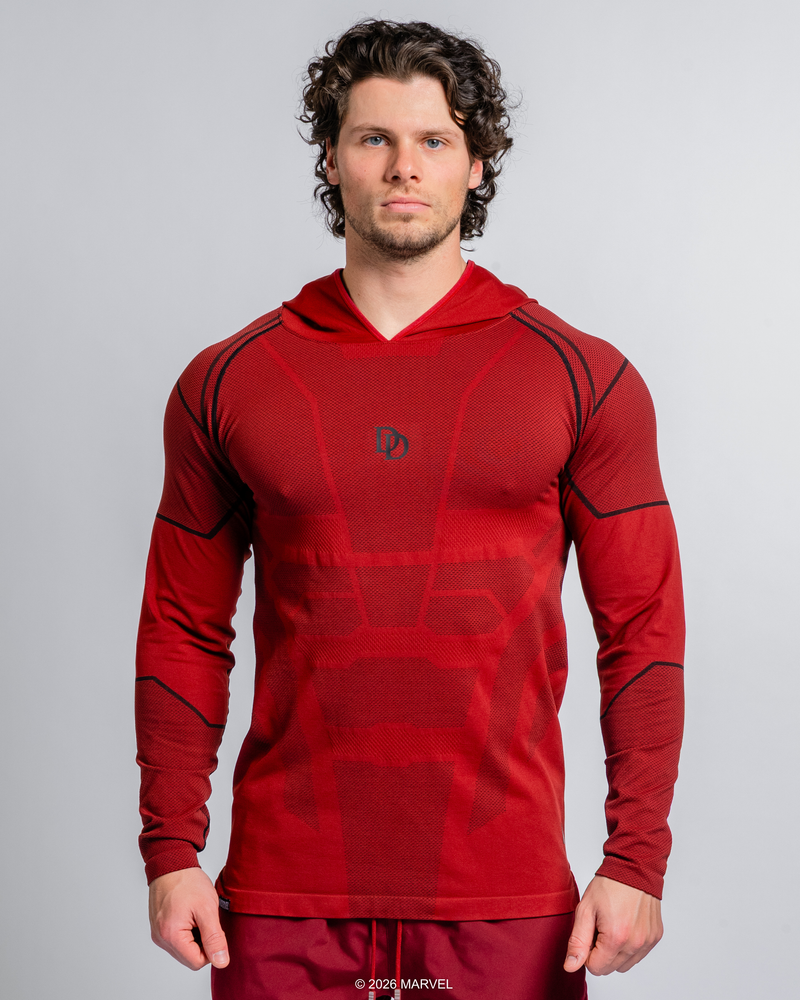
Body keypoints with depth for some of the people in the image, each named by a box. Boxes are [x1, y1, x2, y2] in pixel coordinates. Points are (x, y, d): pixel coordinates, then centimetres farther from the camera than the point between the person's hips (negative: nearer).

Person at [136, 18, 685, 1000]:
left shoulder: (585, 378, 0)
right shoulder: (224, 385, 4)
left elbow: (642, 632, 0)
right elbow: (184, 634, 7)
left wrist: (636, 861, -5)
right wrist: (171, 854, 1)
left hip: (507, 900, -1)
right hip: (284, 900, 1)